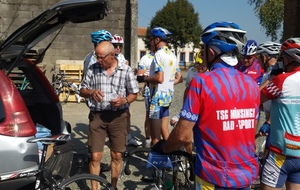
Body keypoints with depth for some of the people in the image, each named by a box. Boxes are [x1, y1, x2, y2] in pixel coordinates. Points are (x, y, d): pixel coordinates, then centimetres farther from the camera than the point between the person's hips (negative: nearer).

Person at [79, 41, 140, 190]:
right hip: (97, 116, 0)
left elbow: (133, 93, 4)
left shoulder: (126, 70, -2)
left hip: (118, 117, 0)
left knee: (117, 156, 9)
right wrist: (91, 92, -15)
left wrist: (124, 100, -17)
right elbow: (82, 91, 8)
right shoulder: (92, 69, 0)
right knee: (95, 156, 1)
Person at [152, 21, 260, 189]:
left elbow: (183, 135, -16)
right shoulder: (252, 84, -2)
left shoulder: (202, 82, -17)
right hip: (248, 174, 5)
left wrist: (163, 148, 4)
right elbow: (249, 129, 9)